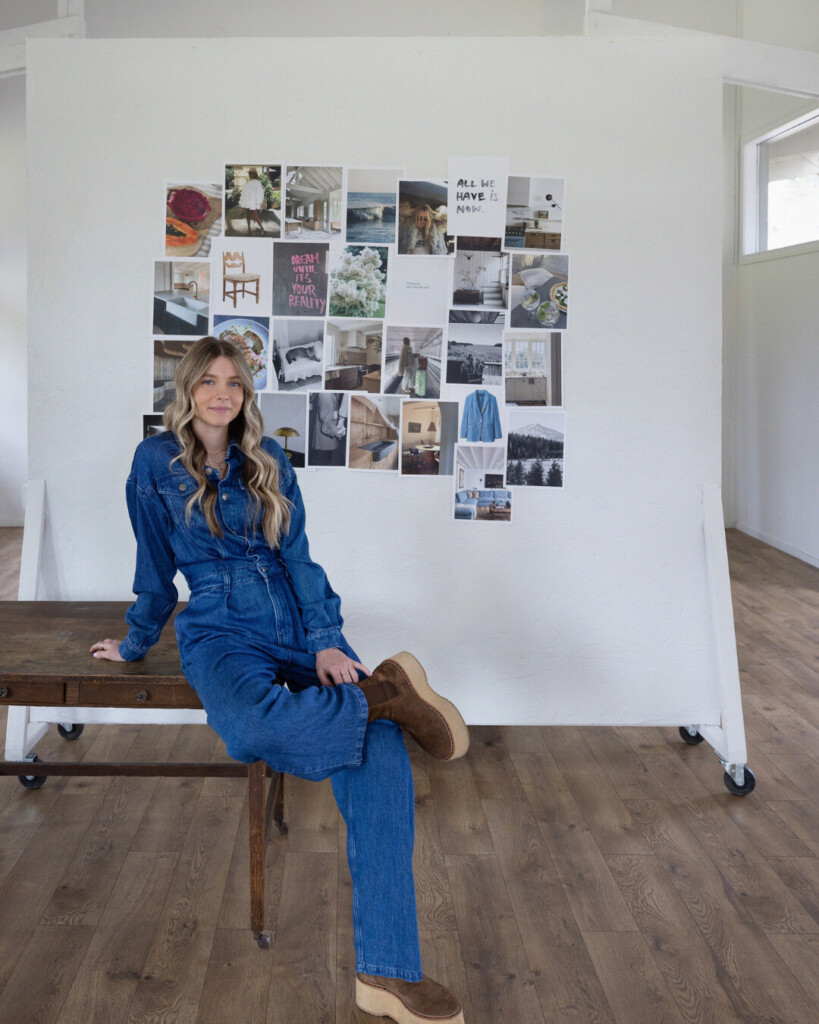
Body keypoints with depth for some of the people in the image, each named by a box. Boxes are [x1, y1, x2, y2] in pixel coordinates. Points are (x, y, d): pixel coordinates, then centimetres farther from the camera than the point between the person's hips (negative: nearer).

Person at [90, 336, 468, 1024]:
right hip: (222, 630, -2)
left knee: (381, 754, -25)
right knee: (254, 724, -43)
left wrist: (327, 641, -5)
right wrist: (135, 645, 21)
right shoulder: (157, 462, 6)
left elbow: (296, 554, 7)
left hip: (299, 624, 3)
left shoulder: (268, 459, 13)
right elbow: (155, 569, 14)